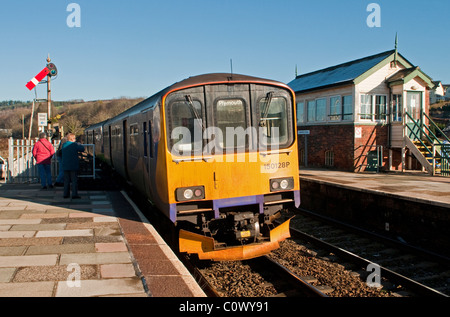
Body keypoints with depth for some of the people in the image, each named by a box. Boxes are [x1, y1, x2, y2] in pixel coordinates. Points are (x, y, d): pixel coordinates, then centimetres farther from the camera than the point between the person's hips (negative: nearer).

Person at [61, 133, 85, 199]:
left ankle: (66, 194, 15)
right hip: (74, 166, -5)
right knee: (74, 180, -1)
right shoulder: (75, 145, -11)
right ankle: (74, 194, -4)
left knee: (66, 180, 12)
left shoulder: (64, 145, 6)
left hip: (65, 166, 5)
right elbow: (82, 149, -2)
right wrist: (79, 144, 19)